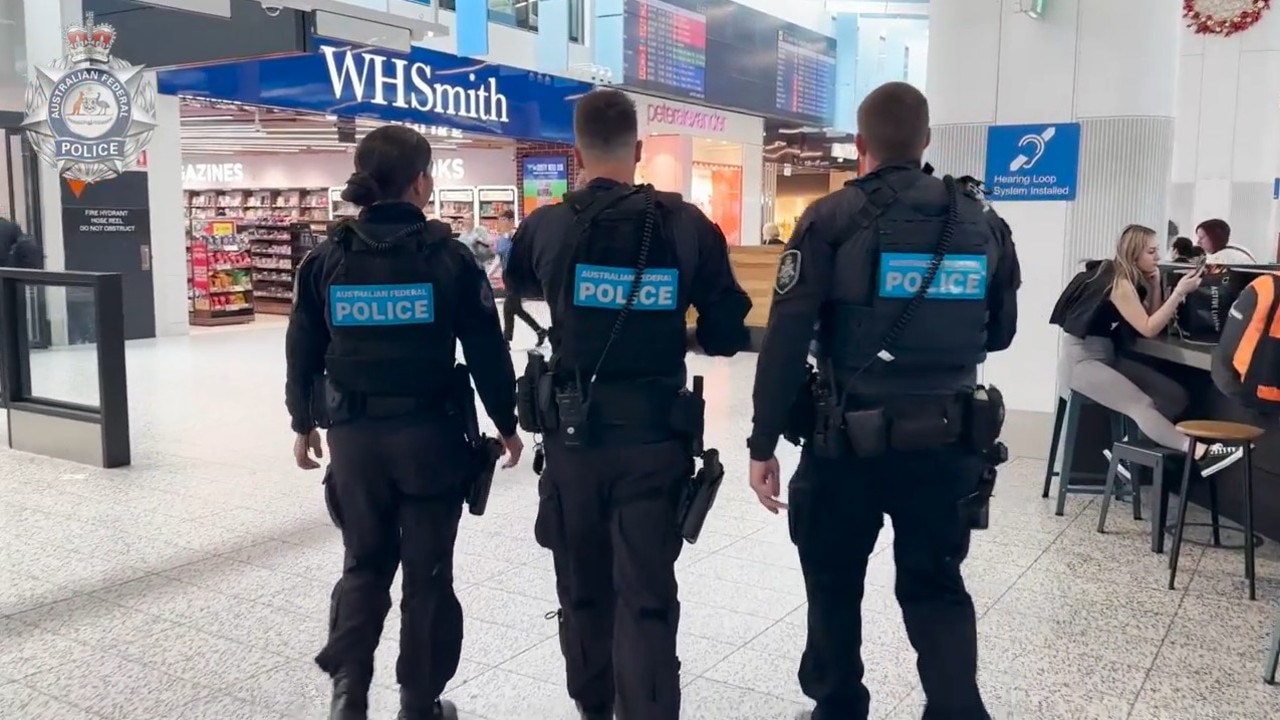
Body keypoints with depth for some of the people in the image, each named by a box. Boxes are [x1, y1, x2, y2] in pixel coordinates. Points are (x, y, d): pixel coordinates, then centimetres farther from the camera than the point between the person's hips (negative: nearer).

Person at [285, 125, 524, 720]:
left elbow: (303, 352, 6)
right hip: (430, 432, -2)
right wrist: (506, 424, 7)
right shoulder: (447, 256, -8)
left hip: (354, 433, 3)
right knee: (427, 570, 11)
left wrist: (303, 424, 18)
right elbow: (487, 352, -5)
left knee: (364, 562, 19)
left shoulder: (328, 258, 0)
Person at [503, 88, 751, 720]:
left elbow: (519, 282, 18)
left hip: (574, 433, 1)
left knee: (582, 586, 19)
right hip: (655, 434, -1)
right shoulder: (687, 225, -6)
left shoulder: (547, 226, -5)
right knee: (647, 597, 4)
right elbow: (727, 335, -2)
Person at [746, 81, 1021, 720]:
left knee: (834, 582, 17)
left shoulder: (832, 219, -8)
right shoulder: (982, 221, 4)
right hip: (948, 440, 3)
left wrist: (763, 444, -7)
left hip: (850, 437, -3)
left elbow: (785, 342, -12)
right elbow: (999, 333, 13)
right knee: (936, 586, 16)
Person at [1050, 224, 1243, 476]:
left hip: (1108, 356, 9)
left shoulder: (1132, 279, 12)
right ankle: (1200, 453, -38)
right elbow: (1148, 329, -16)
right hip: (1081, 360, -9)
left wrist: (1155, 285, 2)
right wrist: (1180, 292, -18)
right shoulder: (1119, 282, -15)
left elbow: (1151, 320, 12)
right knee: (1142, 406, -27)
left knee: (1175, 396, -3)